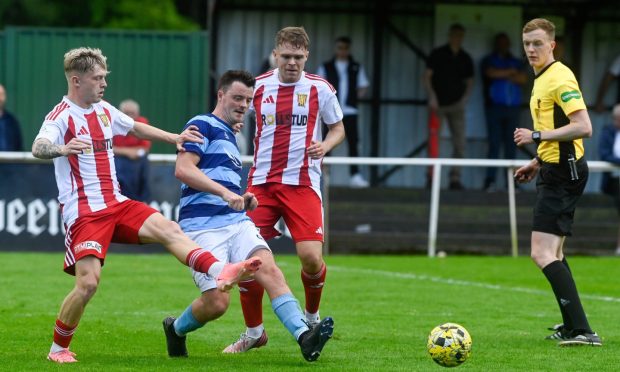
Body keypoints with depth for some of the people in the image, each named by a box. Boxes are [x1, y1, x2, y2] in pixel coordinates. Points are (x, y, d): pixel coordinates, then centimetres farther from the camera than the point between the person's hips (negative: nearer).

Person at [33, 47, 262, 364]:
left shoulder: (104, 110, 13)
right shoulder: (62, 116, -12)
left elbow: (136, 127, 33)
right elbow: (38, 147, -32)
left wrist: (173, 138, 27)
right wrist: (62, 149, -54)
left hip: (115, 204, 7)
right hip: (83, 212, -7)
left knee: (168, 229, -12)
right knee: (88, 282, -16)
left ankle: (220, 272, -25)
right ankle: (58, 349, 0)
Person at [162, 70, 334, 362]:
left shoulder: (230, 136, 27)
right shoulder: (203, 125, -1)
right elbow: (183, 169, -15)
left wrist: (242, 200, 16)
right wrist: (225, 192, -23)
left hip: (237, 222, 7)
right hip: (203, 226, -7)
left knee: (269, 269, -20)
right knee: (217, 302, -12)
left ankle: (304, 336, -36)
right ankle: (175, 329, 20)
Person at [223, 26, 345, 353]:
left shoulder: (320, 89, 2)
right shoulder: (258, 87, 5)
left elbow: (338, 129, 12)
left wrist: (324, 146, -9)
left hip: (302, 183, -2)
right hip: (261, 182, 2)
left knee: (311, 256, -15)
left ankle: (311, 317, 16)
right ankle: (254, 331, 13)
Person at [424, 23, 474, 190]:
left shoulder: (465, 59, 9)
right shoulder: (437, 54, 0)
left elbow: (469, 82, 15)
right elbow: (427, 76, -2)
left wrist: (464, 98, -3)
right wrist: (432, 96, -14)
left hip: (457, 104, 2)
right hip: (438, 104, -2)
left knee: (459, 143, -6)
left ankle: (455, 178, -5)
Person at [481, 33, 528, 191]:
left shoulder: (516, 63, 20)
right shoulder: (489, 61, 12)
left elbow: (523, 78, 3)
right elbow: (492, 73, -9)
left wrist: (503, 76, -4)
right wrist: (510, 73, 1)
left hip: (513, 107, 3)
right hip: (495, 107, -3)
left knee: (511, 145, -2)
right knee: (494, 144, -10)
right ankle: (490, 180, -14)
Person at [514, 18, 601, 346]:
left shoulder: (560, 79, -15)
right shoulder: (542, 80, 18)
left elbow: (583, 127, -25)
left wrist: (537, 136, -22)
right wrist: (538, 162, 22)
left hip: (563, 172, -11)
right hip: (555, 170, 11)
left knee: (542, 254, -18)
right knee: (553, 254, 18)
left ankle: (581, 329, -24)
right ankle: (572, 327, 26)